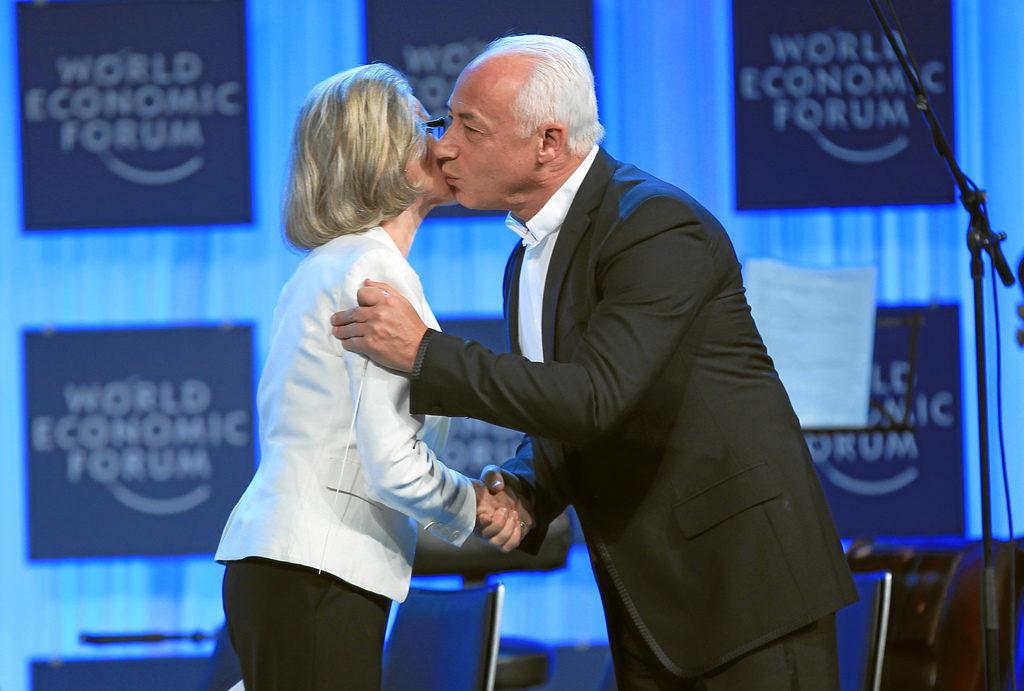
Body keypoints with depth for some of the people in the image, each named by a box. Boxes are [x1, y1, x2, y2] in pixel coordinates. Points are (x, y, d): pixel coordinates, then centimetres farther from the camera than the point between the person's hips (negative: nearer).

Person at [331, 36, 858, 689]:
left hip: (747, 567, -9)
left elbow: (593, 397, -26)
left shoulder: (657, 226, -16)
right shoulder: (528, 263, 13)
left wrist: (423, 352, -24)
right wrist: (527, 490, -5)